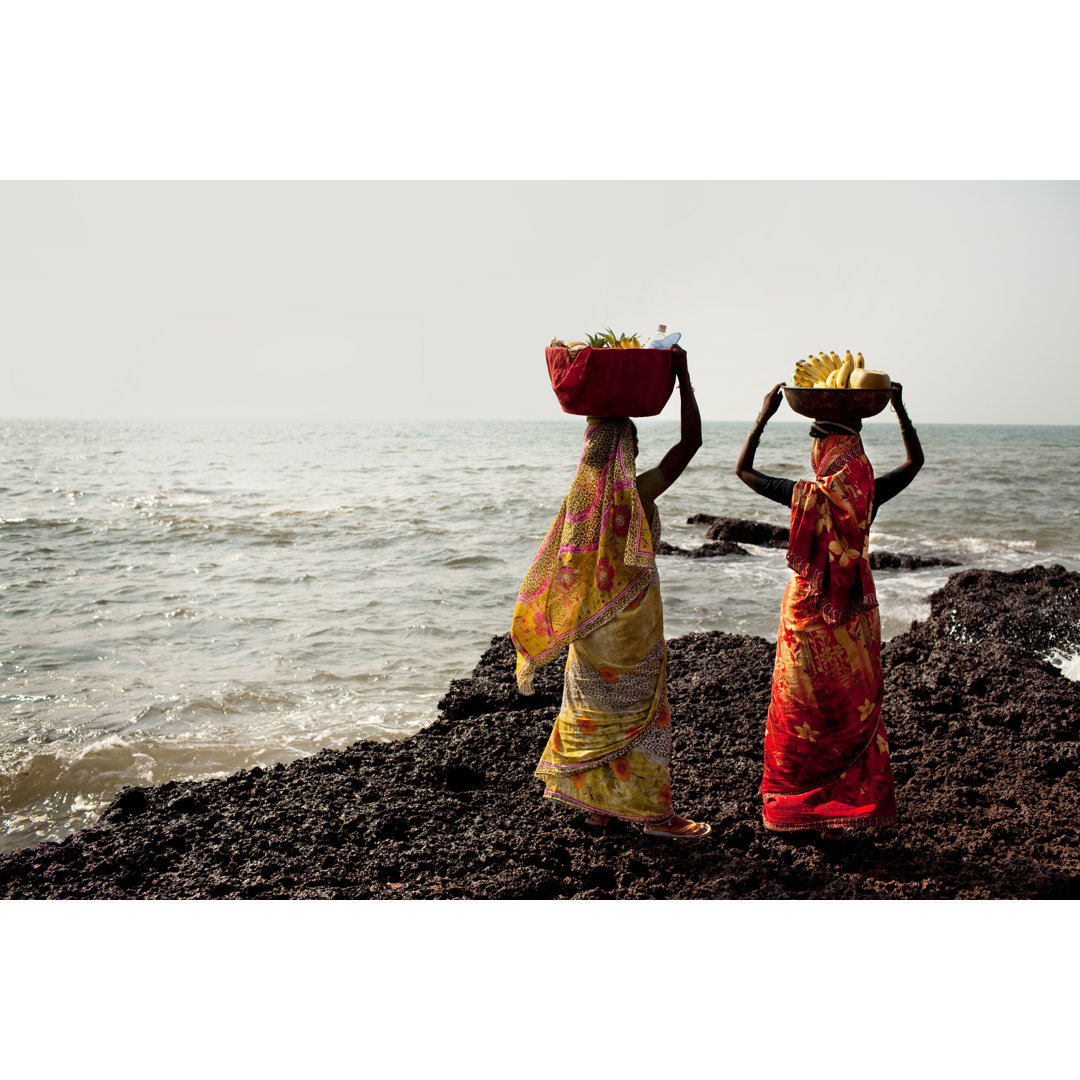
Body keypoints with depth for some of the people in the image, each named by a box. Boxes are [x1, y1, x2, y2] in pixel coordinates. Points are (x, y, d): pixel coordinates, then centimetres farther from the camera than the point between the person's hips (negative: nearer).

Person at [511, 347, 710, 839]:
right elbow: (691, 440, -15)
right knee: (640, 712, 6)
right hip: (633, 618, -5)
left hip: (589, 621, 5)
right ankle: (654, 812, 14)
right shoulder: (640, 492, -18)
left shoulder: (580, 494, -6)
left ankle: (598, 804, 26)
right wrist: (682, 375, -10)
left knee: (593, 709, 16)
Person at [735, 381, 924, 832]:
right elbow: (915, 461, 12)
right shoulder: (870, 493, -10)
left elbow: (743, 470, -2)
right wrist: (899, 409, 15)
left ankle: (791, 803, 19)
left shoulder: (805, 494, -17)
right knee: (857, 708, 14)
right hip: (857, 613, 2)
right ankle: (860, 800, 21)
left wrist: (764, 415, 2)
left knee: (799, 710, 10)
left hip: (807, 611, -2)